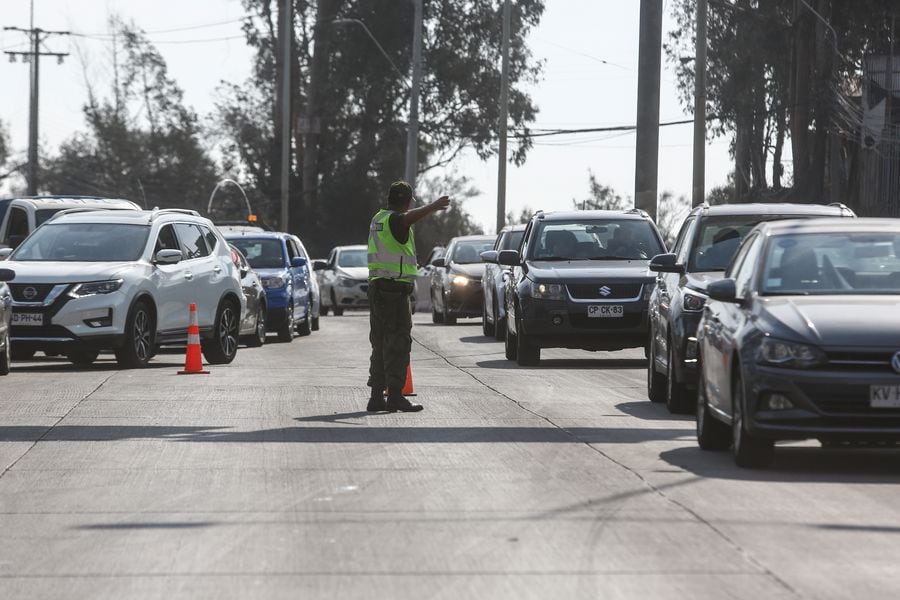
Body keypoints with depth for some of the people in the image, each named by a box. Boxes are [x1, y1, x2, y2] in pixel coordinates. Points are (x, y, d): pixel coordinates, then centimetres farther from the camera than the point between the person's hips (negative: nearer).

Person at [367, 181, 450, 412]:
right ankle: (395, 395, -12)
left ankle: (377, 395, 12)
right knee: (399, 342, -8)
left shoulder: (378, 218, 16)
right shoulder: (395, 220, -13)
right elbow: (409, 218, -38)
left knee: (380, 342, 12)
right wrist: (433, 206, -48)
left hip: (376, 285, 9)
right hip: (395, 288, -9)